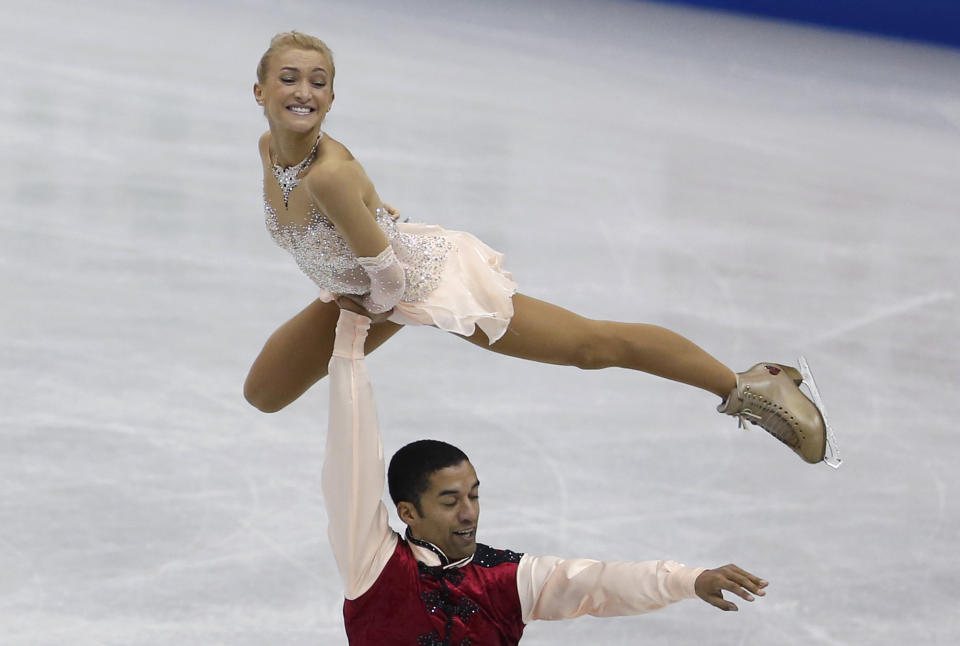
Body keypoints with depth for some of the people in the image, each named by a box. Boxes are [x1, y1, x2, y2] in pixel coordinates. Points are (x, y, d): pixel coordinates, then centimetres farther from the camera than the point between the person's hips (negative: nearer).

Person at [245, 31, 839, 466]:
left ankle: (753, 385, 12)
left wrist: (373, 308, -8)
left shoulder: (331, 174, -37)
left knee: (595, 346, -2)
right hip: (364, 290, 9)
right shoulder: (269, 150, -11)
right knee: (263, 394, 19)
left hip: (431, 272, -9)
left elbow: (384, 269, -28)